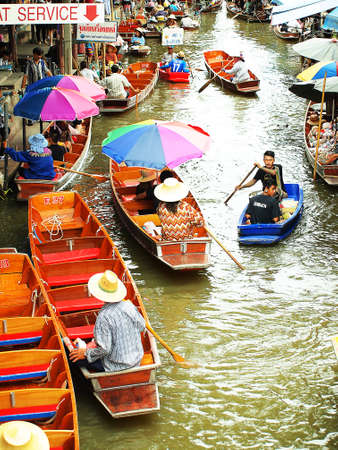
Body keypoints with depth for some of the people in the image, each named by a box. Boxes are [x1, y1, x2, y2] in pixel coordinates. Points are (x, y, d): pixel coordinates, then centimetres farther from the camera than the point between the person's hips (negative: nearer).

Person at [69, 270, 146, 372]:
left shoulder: (104, 317, -26)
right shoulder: (129, 305, -7)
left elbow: (104, 349, -25)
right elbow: (142, 327, 8)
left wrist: (86, 353, -9)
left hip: (117, 366, -7)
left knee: (75, 356, 0)